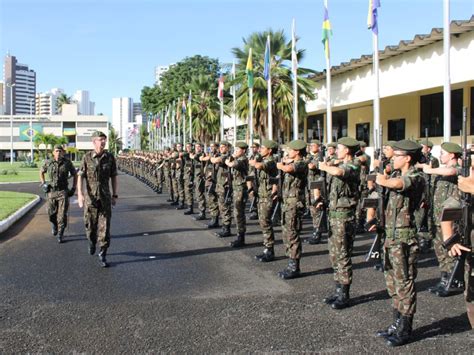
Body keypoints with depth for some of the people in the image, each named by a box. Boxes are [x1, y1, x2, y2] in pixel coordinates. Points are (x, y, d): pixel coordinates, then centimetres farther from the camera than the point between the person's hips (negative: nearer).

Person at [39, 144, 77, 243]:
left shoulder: (67, 163, -2)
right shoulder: (48, 163, 0)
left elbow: (75, 175, 9)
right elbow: (41, 172, 18)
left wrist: (73, 188, 3)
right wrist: (43, 184, 6)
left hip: (63, 192, -2)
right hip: (51, 191, 2)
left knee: (62, 214, -8)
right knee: (51, 213, 9)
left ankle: (60, 234, 2)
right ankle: (54, 224, 41)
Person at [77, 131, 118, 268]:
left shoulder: (110, 157, 0)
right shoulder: (87, 157, -5)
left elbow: (114, 177, 7)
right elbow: (80, 177, -7)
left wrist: (115, 195, 6)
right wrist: (80, 194, -17)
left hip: (105, 197, 1)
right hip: (90, 197, 0)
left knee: (104, 226, -3)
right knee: (90, 224, 11)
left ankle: (103, 255, 3)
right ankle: (92, 242, 42)